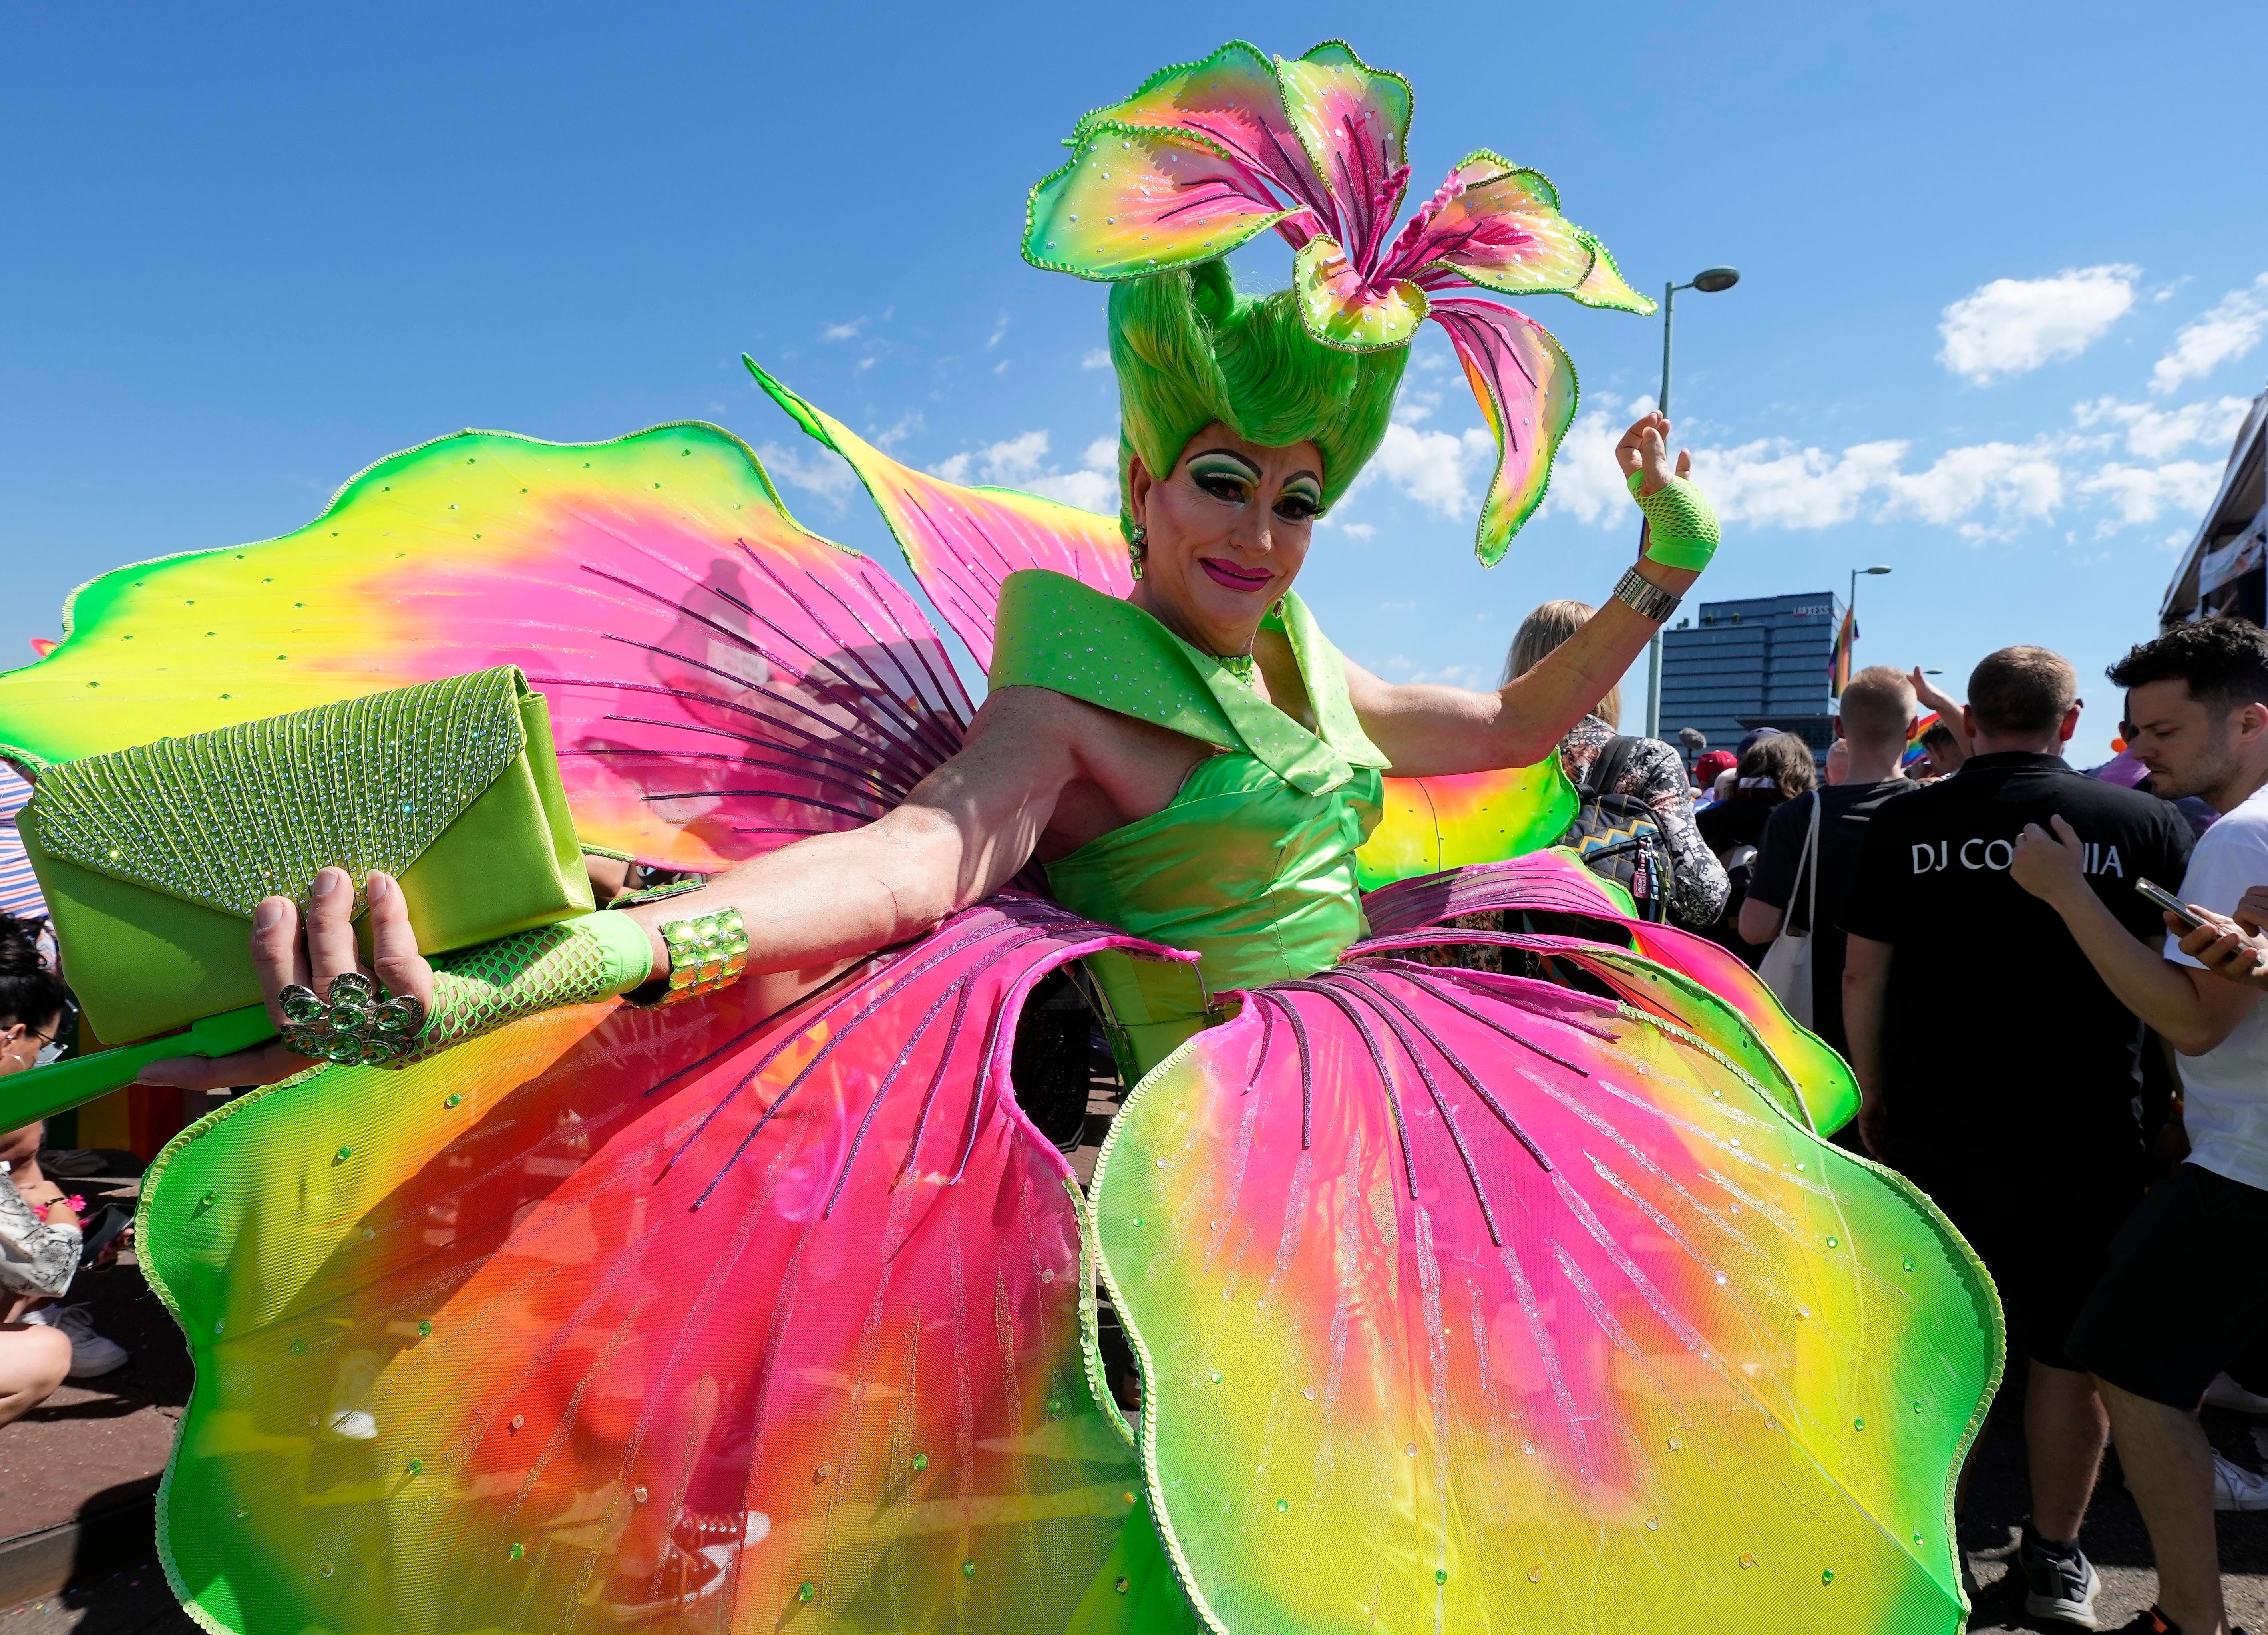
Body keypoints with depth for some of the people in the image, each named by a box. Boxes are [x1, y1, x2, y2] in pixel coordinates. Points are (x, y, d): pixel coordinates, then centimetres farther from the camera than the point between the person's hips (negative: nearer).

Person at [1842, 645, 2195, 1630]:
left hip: (1935, 1128, 0)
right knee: (2070, 1347, 14)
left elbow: (1862, 974, -2)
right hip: (2089, 1137, 0)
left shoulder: (1904, 825, -5)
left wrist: (1874, 1096, 9)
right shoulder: (2145, 823, -4)